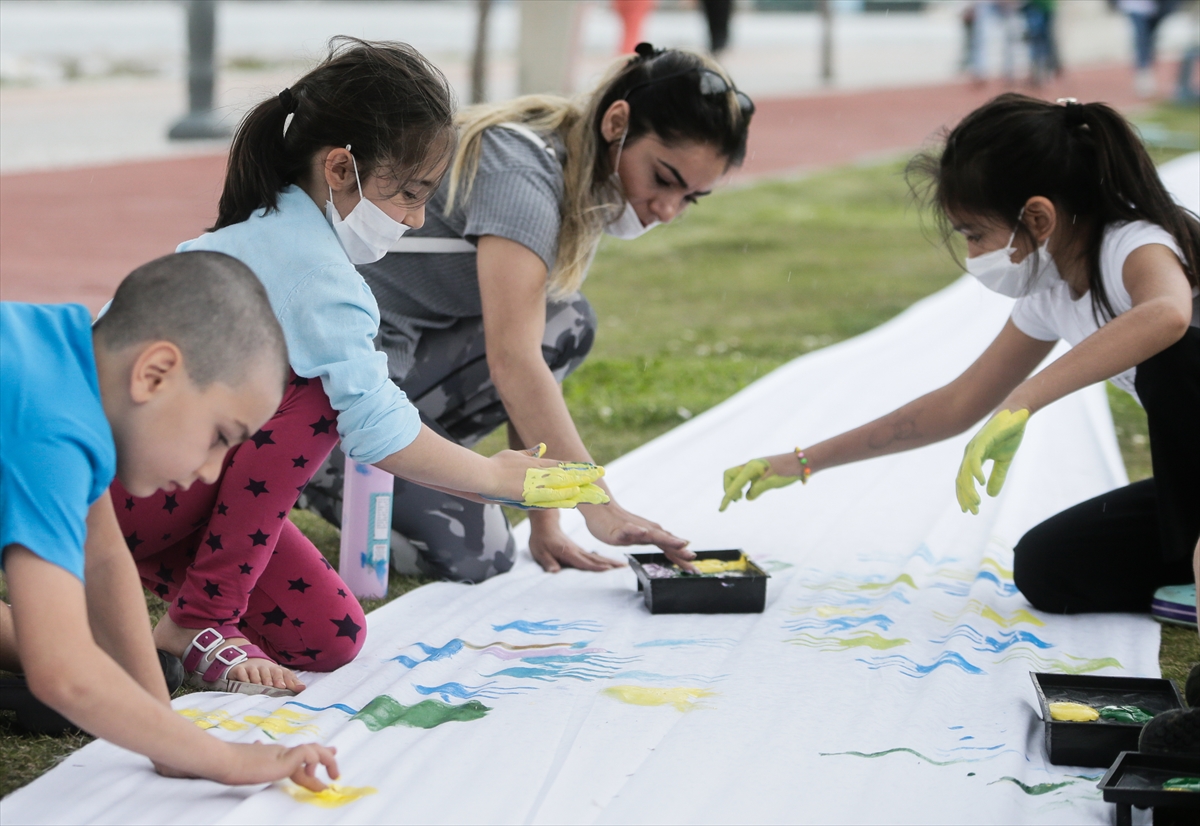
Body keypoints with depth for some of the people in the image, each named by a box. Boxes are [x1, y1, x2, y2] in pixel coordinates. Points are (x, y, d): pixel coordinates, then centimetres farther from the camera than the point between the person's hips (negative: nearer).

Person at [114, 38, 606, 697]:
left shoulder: (275, 233, 8)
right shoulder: (313, 267, -24)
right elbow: (379, 431, -27)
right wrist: (493, 477, -13)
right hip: (110, 474, -8)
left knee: (330, 638, -1)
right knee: (308, 401, -30)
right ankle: (200, 621, -19)